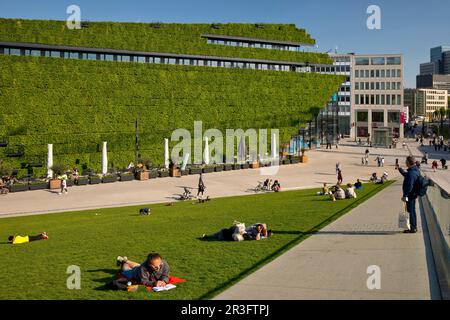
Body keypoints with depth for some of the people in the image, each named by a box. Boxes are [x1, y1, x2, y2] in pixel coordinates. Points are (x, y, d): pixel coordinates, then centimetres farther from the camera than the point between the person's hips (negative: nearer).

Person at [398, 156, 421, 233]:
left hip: (410, 195, -10)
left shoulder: (411, 173, -24)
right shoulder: (415, 170, 8)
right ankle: (414, 227, 28)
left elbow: (409, 186, -27)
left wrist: (405, 195, -24)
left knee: (410, 211, -1)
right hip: (413, 194, 10)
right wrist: (400, 169, 27)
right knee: (412, 210, 18)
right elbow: (406, 175, 27)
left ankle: (413, 228, 6)